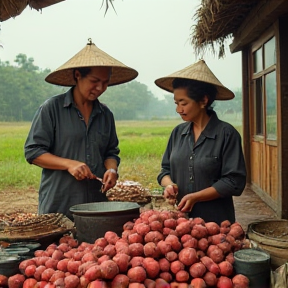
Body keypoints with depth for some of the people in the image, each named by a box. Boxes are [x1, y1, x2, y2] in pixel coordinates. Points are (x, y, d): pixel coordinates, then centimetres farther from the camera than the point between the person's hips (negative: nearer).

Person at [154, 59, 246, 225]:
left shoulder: (226, 134, -10)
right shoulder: (178, 132, 6)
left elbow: (234, 182, -13)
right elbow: (166, 169, 13)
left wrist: (195, 197, -17)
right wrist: (169, 185, -9)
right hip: (180, 218, 4)